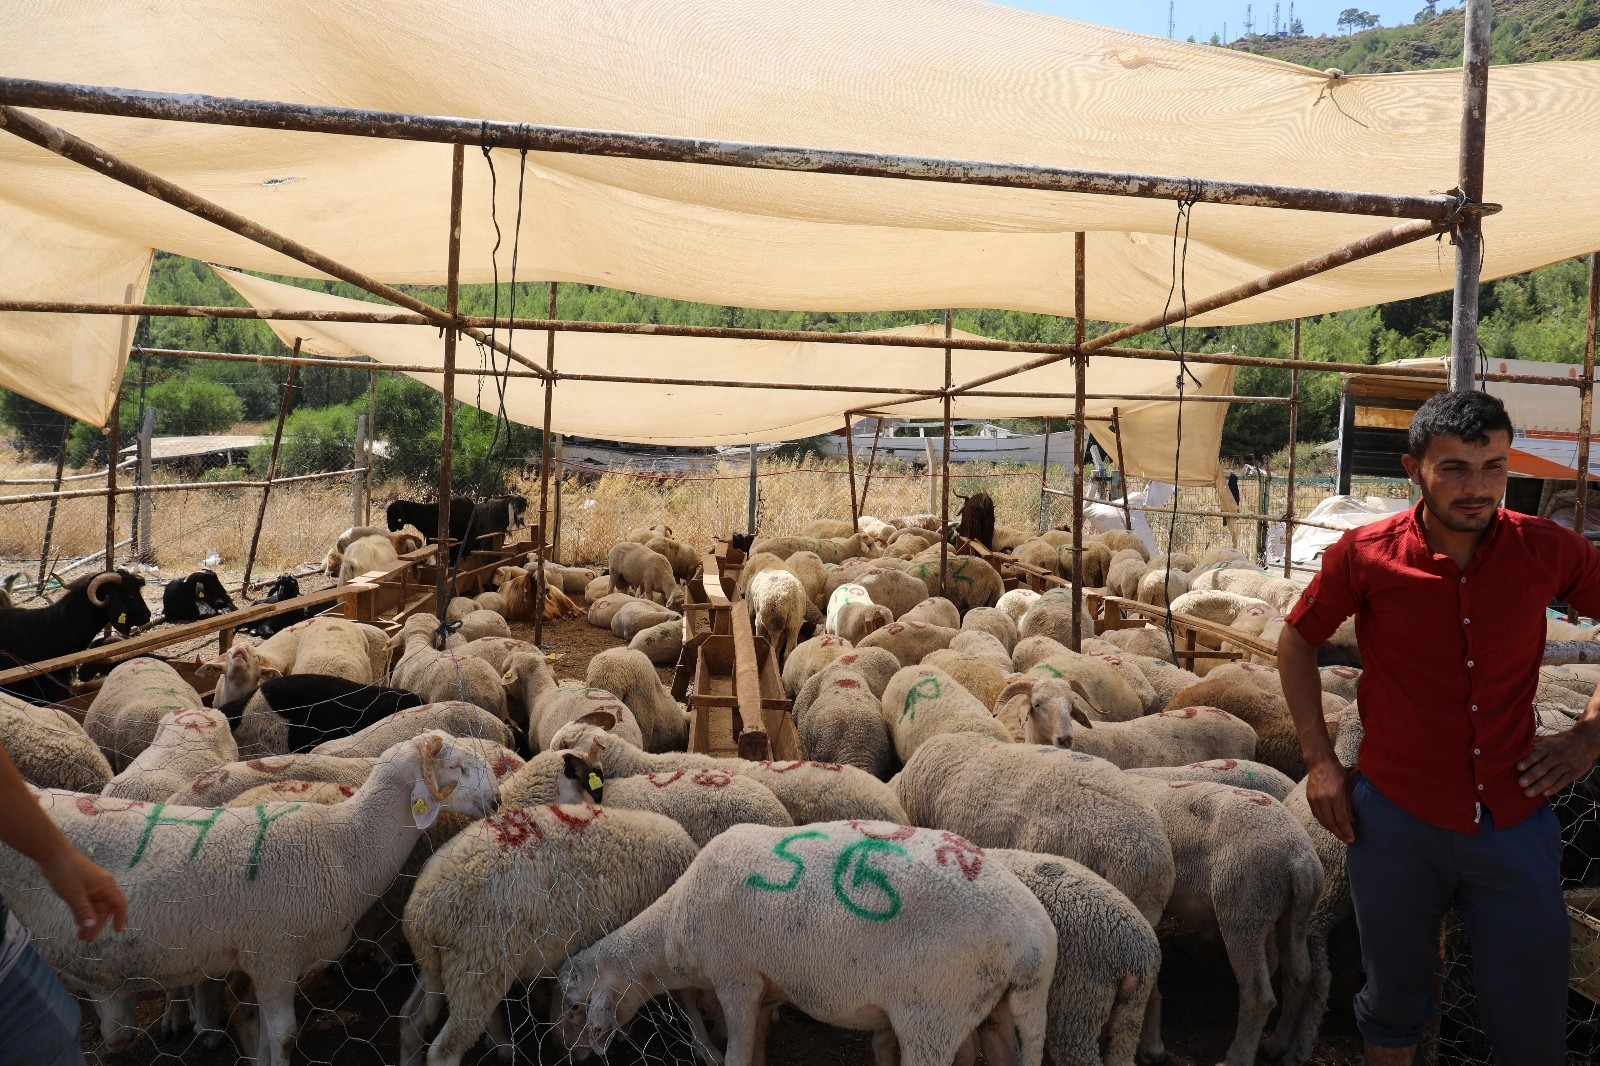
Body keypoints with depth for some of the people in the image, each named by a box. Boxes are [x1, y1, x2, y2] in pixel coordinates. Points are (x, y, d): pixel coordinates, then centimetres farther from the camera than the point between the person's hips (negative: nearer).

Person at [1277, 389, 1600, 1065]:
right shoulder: (1365, 554, -10)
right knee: (1393, 1006, 18)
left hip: (1514, 823, 1)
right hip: (1397, 822, -1)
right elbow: (1297, 641, 4)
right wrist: (1319, 760, 0)